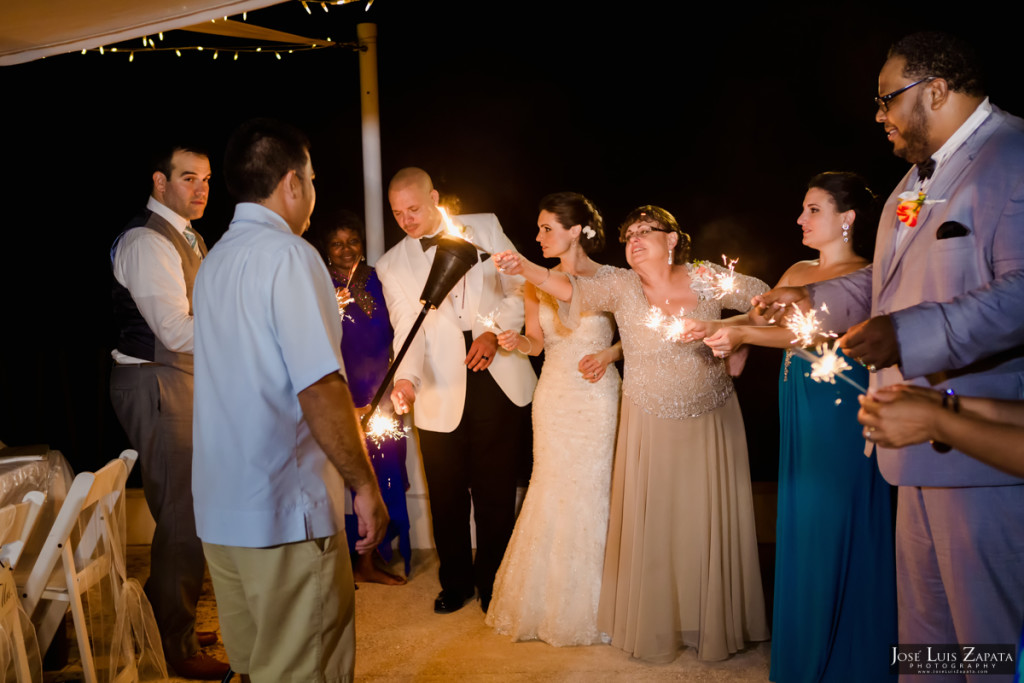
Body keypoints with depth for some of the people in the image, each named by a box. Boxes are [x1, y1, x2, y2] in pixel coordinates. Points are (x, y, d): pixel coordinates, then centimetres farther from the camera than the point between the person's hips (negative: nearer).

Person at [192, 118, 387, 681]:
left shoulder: (214, 261, 13)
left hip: (219, 508, 9)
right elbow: (319, 387, -22)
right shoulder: (289, 255, -14)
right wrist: (366, 486, -14)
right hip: (286, 509, -8)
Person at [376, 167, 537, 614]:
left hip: (500, 381, 0)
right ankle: (455, 582, 30)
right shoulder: (392, 265, 7)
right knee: (447, 497, 8)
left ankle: (493, 582, 26)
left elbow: (521, 286, 7)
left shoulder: (484, 227, 7)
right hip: (441, 396, 1)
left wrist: (495, 330, -8)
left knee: (496, 492, 6)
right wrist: (405, 378, -23)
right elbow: (406, 329, -4)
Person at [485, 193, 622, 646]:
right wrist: (516, 342, -9)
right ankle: (550, 603, 24)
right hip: (553, 397, 3)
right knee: (552, 492, 7)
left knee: (592, 492, 2)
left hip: (598, 397, -2)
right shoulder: (537, 284, 4)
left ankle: (589, 605, 21)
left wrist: (609, 354, -13)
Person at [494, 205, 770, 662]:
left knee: (708, 524, 10)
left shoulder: (707, 279, -5)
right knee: (651, 526, 5)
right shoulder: (622, 286, -7)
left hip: (712, 421, 1)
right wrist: (523, 268, -38)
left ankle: (714, 625, 31)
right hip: (650, 426, -1)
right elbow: (572, 289, -23)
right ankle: (655, 628, 24)